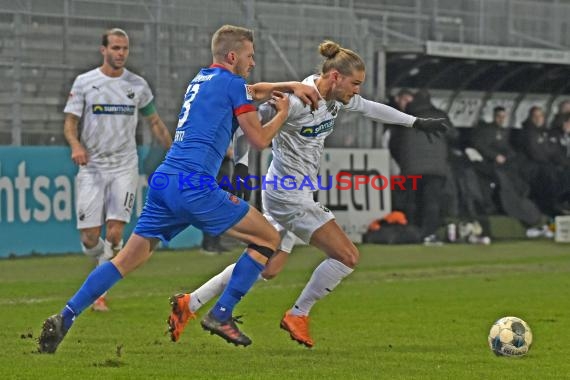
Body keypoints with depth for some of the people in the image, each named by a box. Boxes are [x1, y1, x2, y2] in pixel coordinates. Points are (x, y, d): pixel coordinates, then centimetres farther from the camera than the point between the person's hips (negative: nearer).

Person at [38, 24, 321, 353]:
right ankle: (221, 315, 1)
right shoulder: (232, 84, 0)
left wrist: (288, 86, 34)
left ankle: (65, 318, -3)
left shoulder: (202, 79, 24)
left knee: (128, 259, 9)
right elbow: (259, 139, 5)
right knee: (268, 239, 4)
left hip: (163, 181, 8)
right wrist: (283, 113, 22)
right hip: (194, 185, -8)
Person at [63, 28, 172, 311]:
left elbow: (155, 122, 17)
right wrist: (76, 146, -19)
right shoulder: (84, 83, 1)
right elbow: (69, 122, 1)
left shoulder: (137, 85, 6)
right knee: (89, 239, -6)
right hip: (92, 168, -1)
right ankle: (105, 263, 28)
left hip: (125, 167, 1)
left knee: (115, 233, -14)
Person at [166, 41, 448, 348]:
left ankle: (189, 303, 16)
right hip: (291, 194, -10)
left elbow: (371, 108, 21)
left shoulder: (338, 98, 4)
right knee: (347, 256, -7)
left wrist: (417, 122, 25)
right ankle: (297, 316, 8)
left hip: (283, 193, 10)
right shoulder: (296, 101, -22)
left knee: (267, 267, 13)